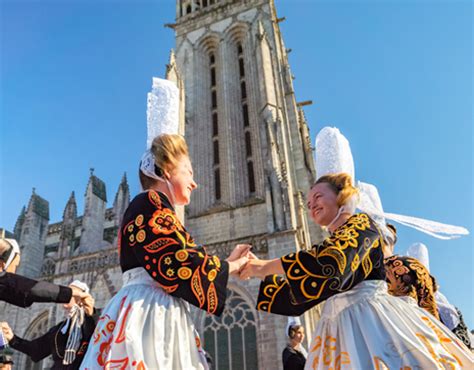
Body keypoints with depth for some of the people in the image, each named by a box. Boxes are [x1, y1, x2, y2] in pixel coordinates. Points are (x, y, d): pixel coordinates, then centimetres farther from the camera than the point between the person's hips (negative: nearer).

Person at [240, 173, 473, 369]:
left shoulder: (361, 222, -1)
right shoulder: (328, 246, 21)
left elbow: (331, 262, -21)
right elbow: (293, 294, 21)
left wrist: (268, 265, -16)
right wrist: (260, 269, 14)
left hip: (371, 315, -7)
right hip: (339, 326, 7)